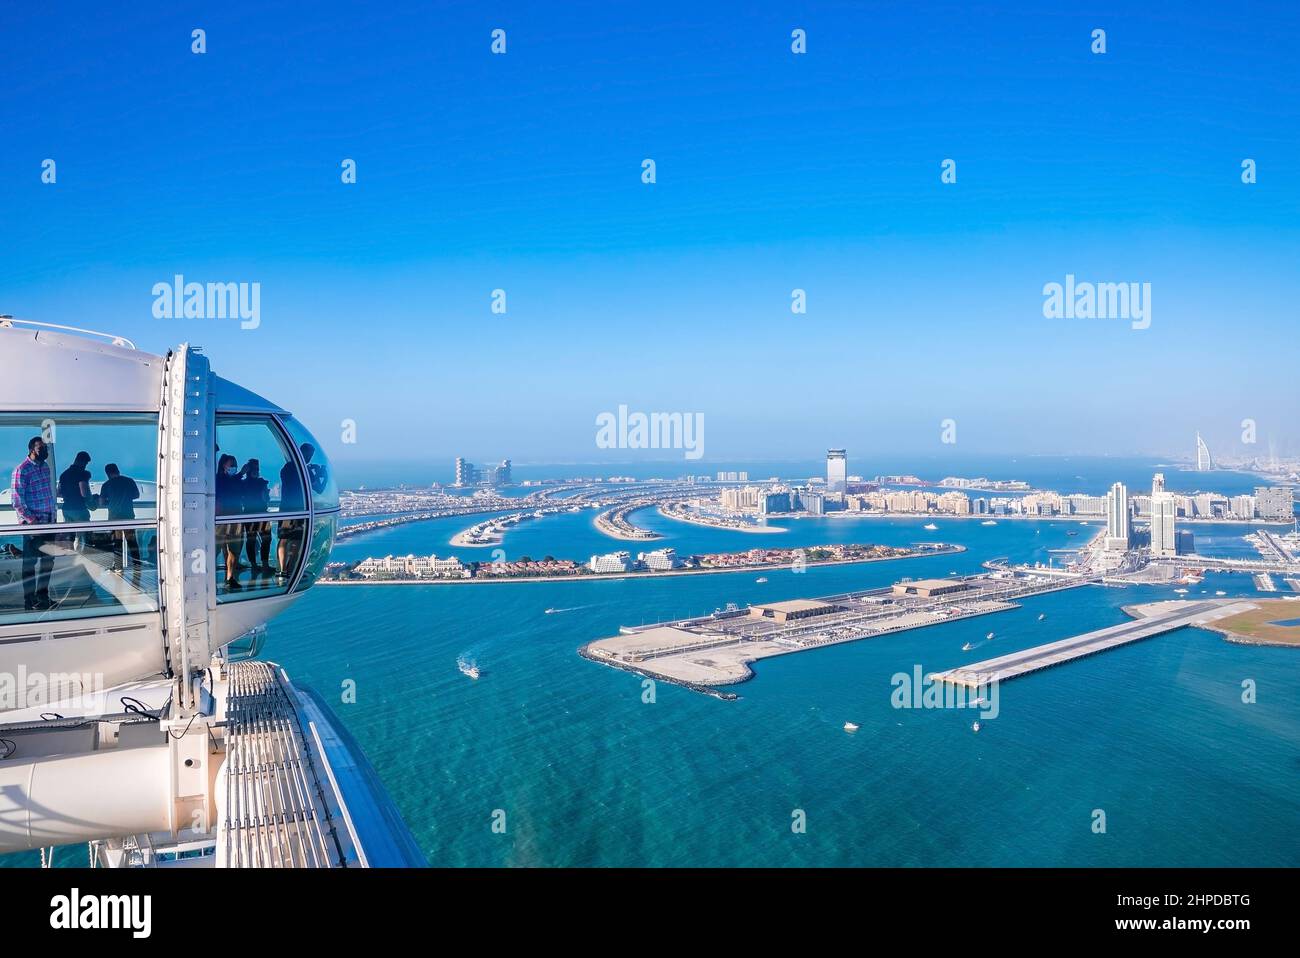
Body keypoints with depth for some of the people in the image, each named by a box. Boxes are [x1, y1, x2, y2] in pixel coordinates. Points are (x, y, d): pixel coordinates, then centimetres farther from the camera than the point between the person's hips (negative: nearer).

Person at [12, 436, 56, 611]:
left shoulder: (45, 467, 11)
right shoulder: (22, 470, -11)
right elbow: (18, 501, -14)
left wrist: (53, 516, 13)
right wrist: (31, 520, -18)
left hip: (47, 521, 7)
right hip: (32, 524, -7)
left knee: (47, 559, 13)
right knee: (30, 562, 1)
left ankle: (43, 596, 25)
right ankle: (30, 601, 8)